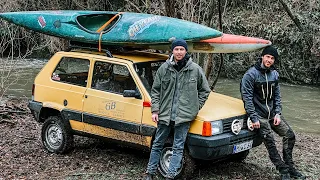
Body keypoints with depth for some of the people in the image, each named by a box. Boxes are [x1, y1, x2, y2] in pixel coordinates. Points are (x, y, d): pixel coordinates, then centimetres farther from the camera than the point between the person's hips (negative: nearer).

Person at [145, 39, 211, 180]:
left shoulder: (195, 69, -2)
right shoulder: (164, 68, 1)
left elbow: (205, 90, 9)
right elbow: (155, 90, 6)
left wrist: (196, 107, 2)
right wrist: (155, 110, 0)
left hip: (184, 115, -2)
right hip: (165, 114, 2)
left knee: (178, 147, 1)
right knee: (157, 145, 11)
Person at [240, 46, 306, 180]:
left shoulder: (274, 74, 7)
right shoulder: (251, 74, -13)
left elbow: (277, 95, 12)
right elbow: (247, 98, -15)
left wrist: (278, 113, 0)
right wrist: (254, 118, -18)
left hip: (272, 113, 6)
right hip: (259, 115, -6)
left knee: (289, 135, 1)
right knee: (270, 143, -11)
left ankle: (290, 167, 13)